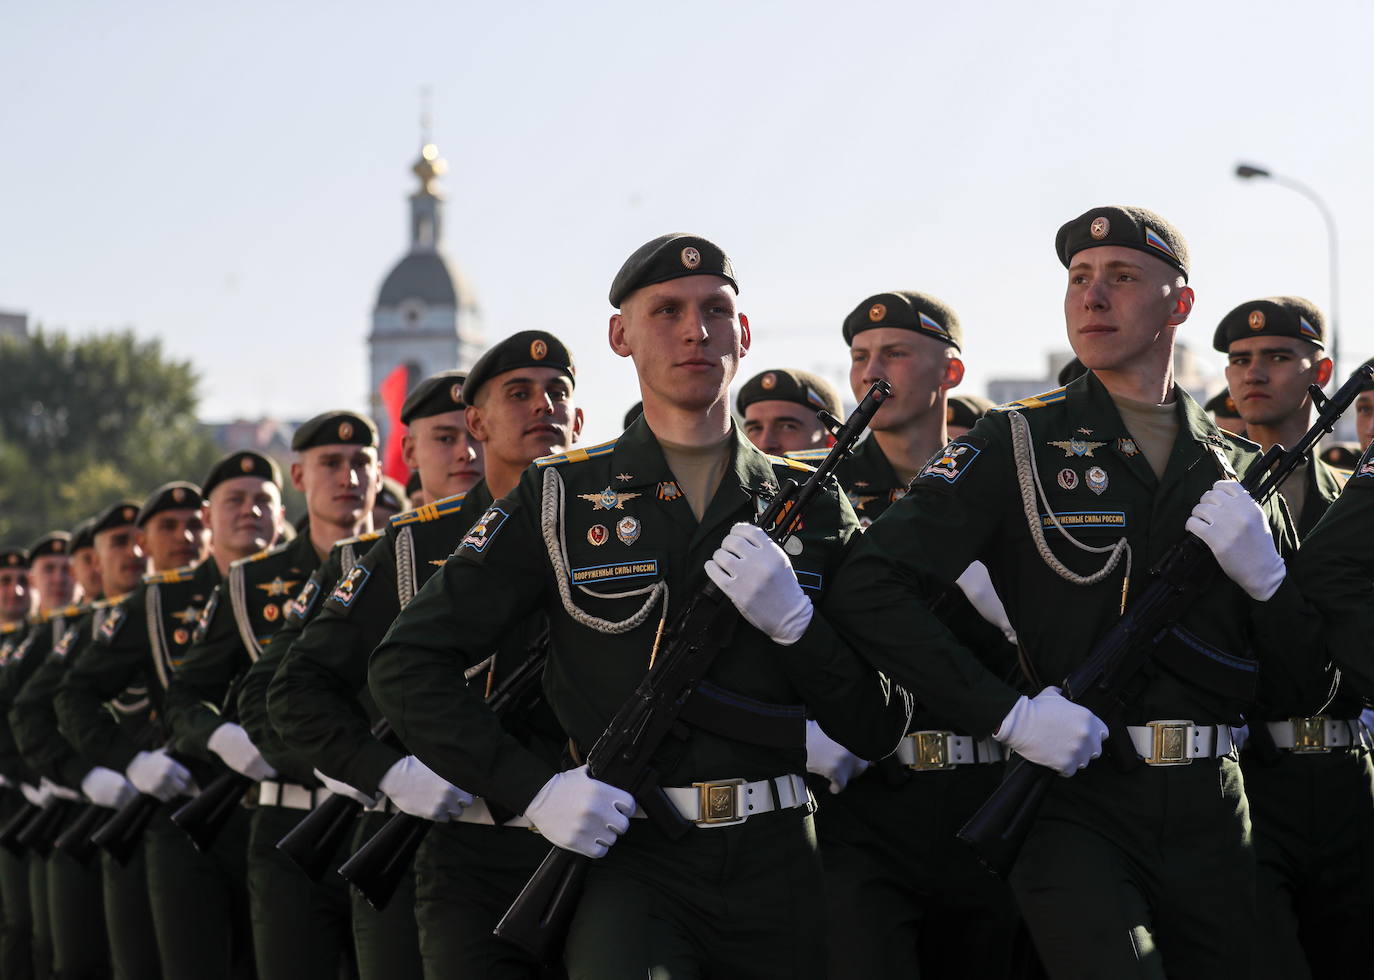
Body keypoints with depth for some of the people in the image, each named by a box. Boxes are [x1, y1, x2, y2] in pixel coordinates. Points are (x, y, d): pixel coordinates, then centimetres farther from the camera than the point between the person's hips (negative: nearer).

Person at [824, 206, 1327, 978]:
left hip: (1212, 819, 4)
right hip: (1077, 808, -4)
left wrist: (1265, 575, -7)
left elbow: (1312, 687, 12)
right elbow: (868, 589, -10)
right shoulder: (1018, 446, 1)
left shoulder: (1240, 472, 12)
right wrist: (1008, 713, -15)